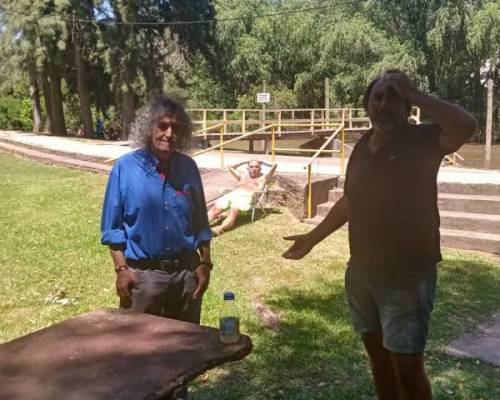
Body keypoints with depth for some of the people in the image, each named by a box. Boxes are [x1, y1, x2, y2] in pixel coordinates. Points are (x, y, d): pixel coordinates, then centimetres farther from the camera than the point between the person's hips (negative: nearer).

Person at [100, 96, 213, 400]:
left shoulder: (188, 168, 0)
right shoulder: (126, 167, -9)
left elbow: (200, 223, 7)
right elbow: (112, 226, -5)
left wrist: (205, 264, 3)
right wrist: (122, 269, -11)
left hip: (186, 270, 3)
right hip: (143, 273, -3)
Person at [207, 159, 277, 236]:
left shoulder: (263, 178, 27)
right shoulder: (243, 176, 38)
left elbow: (274, 165, 21)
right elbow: (231, 167, 50)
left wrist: (262, 163, 37)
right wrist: (245, 162, 52)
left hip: (246, 197, -5)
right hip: (232, 194, 5)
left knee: (233, 212, -36)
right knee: (216, 208, -23)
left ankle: (220, 229, -59)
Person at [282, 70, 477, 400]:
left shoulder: (422, 140, -9)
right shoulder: (363, 147, 8)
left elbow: (467, 126, -30)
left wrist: (414, 95, -23)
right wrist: (312, 238, 21)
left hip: (407, 275, -6)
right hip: (362, 271, 6)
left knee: (407, 365, -2)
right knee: (377, 353, 18)